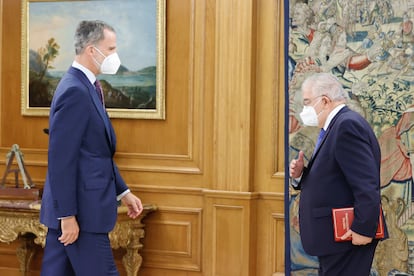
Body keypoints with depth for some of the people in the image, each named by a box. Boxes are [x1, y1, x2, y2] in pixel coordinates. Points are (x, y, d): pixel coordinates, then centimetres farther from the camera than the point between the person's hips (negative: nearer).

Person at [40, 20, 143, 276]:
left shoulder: (85, 87, 13)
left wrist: (123, 192, 19)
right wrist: (67, 215, -21)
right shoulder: (75, 91, -18)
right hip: (80, 211, -10)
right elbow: (61, 159, -21)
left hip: (71, 209, 10)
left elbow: (99, 152, 19)